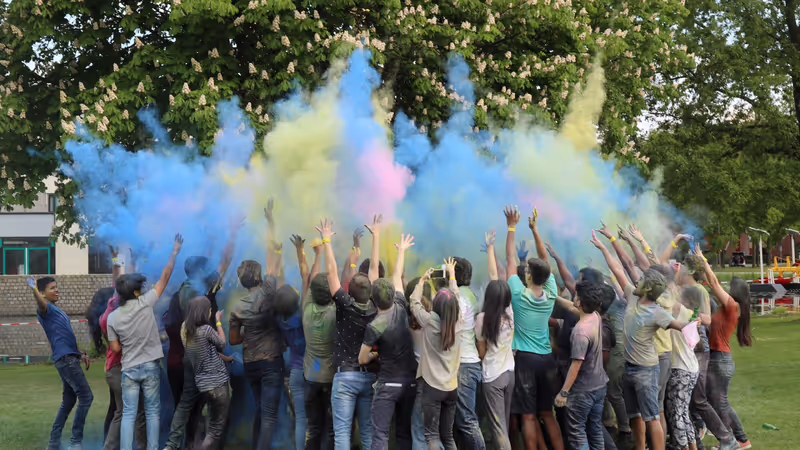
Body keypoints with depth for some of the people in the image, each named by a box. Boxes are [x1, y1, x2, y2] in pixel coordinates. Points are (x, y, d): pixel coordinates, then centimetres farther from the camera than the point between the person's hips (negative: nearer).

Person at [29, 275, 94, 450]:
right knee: (86, 396, -12)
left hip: (70, 359, 9)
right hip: (65, 359, -9)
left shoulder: (59, 311, 22)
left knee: (68, 402, 12)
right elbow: (41, 303, -32)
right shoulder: (46, 309, -6)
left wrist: (80, 354, 22)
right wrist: (34, 289, -54)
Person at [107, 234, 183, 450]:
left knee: (128, 413, 4)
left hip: (129, 369, 2)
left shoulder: (113, 317, -4)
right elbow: (165, 277, -5)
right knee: (153, 411, 6)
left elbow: (115, 348, 1)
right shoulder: (145, 303, -11)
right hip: (151, 366, -2)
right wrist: (175, 252, 1)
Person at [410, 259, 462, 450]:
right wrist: (452, 275, 31)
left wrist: (422, 280, 19)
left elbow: (414, 303, 5)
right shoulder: (456, 321, 0)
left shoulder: (429, 321, -10)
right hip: (452, 387, 5)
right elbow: (455, 298, 17)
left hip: (433, 386, -5)